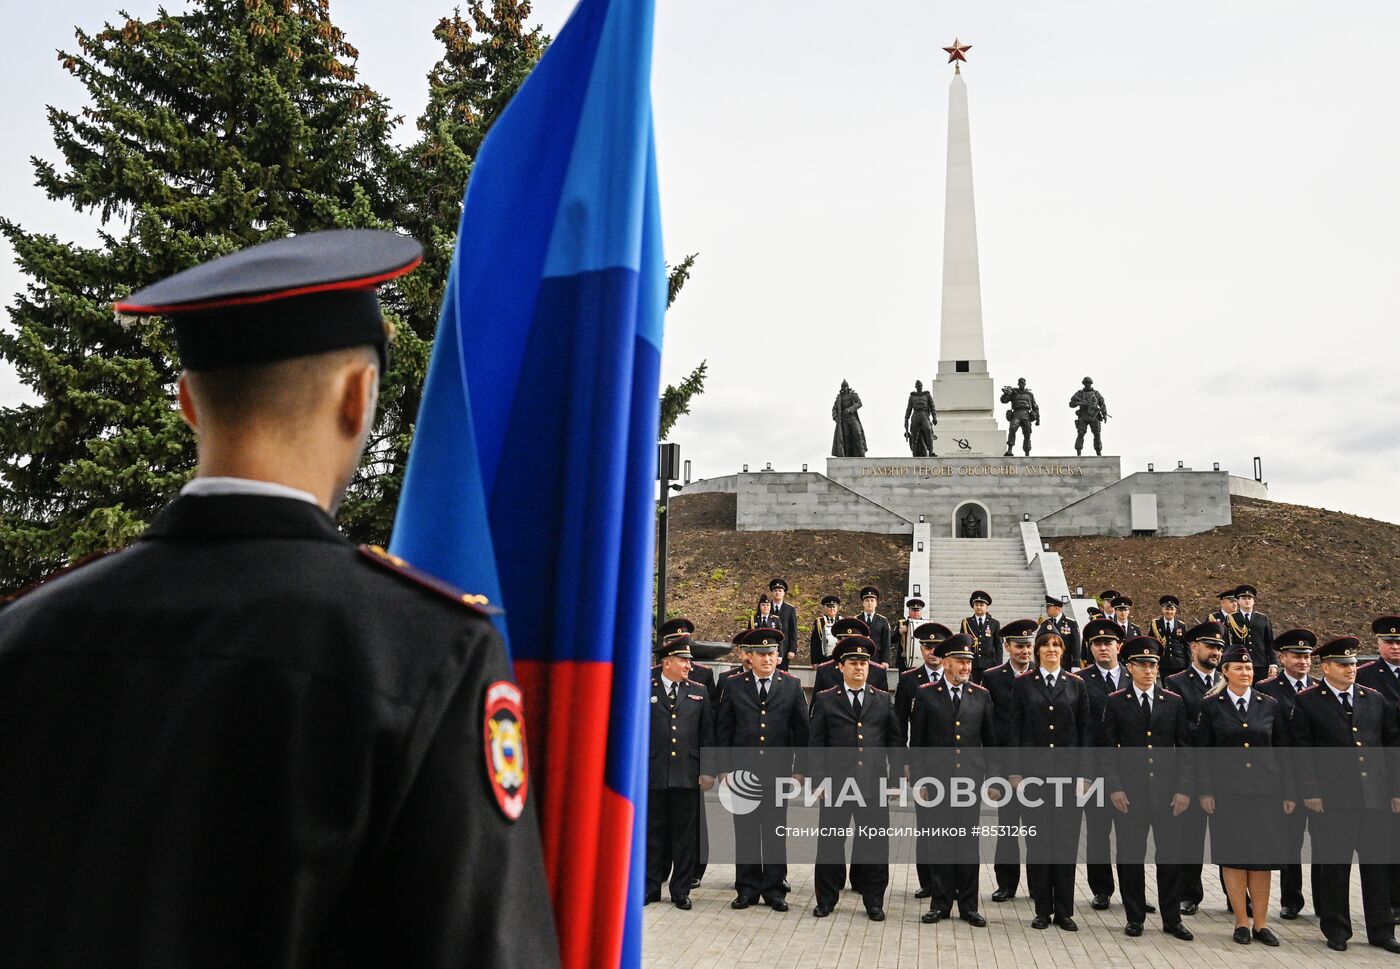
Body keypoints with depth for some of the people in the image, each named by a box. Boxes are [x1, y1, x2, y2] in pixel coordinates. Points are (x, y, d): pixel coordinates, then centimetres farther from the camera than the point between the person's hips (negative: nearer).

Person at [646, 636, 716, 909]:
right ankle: (651, 888, 19)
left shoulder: (698, 692, 9)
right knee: (654, 834, 7)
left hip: (687, 774, 1)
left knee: (685, 835, 5)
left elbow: (707, 734, 8)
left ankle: (681, 891, 16)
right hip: (653, 774, -1)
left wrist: (707, 771, 2)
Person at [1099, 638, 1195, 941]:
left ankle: (1172, 919, 19)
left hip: (1167, 791, 1)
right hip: (1129, 791, -1)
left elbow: (1185, 748, 6)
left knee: (1170, 855, 6)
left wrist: (1184, 788, -2)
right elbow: (1108, 748, 1)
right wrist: (1114, 787, -7)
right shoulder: (1115, 702, 2)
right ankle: (1134, 918, 18)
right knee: (1131, 856, 5)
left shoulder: (1174, 702, 6)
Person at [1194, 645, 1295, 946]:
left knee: (1263, 857, 5)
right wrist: (1205, 791, -6)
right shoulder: (1211, 706, 1)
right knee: (1233, 856, 2)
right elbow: (1202, 752, 1)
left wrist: (1288, 792, 5)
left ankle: (1261, 923, 16)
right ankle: (1242, 922, 13)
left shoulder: (1270, 705, 8)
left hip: (1265, 791, 2)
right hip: (1228, 792, -2)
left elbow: (1283, 751, 9)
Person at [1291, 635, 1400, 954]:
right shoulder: (1308, 702, 0)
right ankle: (1336, 929, 16)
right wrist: (1310, 792, -9)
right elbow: (1303, 750, -3)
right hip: (1331, 797, -3)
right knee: (1333, 865, 4)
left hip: (1374, 795, 4)